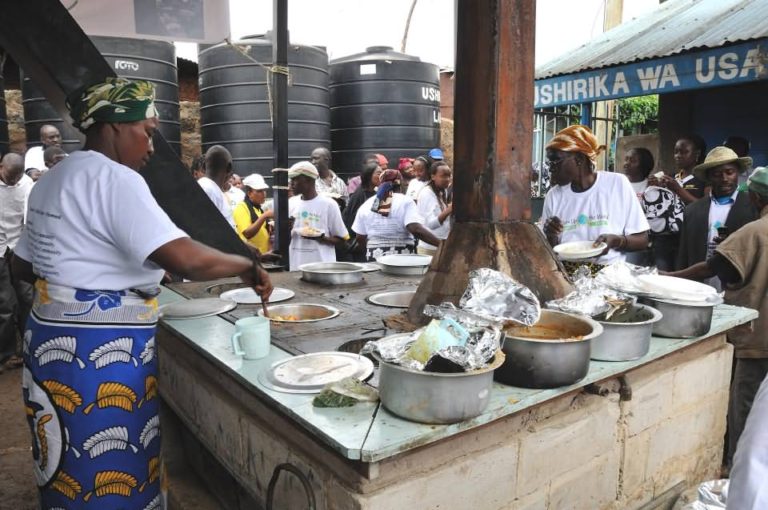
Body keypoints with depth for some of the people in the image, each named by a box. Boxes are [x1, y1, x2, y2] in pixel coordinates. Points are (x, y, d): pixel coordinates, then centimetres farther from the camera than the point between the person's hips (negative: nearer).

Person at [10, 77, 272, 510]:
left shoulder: (51, 181, 14)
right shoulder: (113, 179, -16)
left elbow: (22, 266, 21)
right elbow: (187, 259, -27)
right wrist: (248, 266, -14)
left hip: (53, 339, 10)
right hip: (99, 353, -9)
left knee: (72, 474, 22)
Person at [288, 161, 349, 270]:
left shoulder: (328, 204, -6)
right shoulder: (291, 203, 8)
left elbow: (341, 238, -1)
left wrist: (321, 238, -18)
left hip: (322, 267, -4)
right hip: (295, 267, 4)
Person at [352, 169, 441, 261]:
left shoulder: (366, 204, 6)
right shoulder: (405, 202, -6)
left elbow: (359, 237, 7)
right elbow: (416, 230, -20)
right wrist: (442, 244, -22)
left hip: (375, 257, 3)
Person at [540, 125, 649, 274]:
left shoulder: (618, 183, -2)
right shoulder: (554, 195, 5)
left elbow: (642, 240, 1)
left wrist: (616, 240, -16)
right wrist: (551, 237, -10)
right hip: (565, 273, 2)